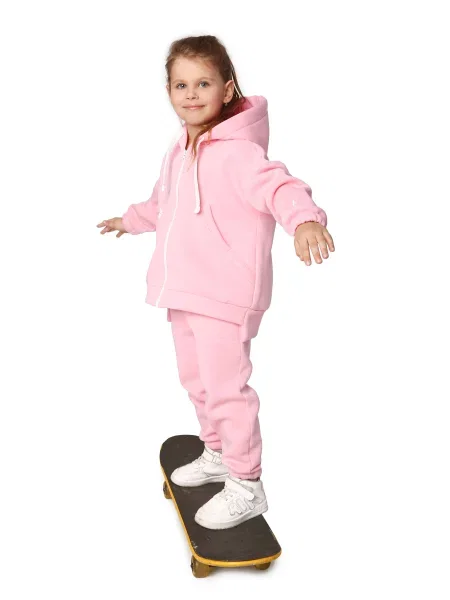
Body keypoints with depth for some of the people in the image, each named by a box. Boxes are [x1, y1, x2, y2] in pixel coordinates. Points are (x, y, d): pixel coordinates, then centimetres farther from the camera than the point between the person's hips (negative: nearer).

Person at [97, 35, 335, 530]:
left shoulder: (236, 152, -18)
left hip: (225, 295, -9)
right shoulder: (181, 149, 11)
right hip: (184, 292, 9)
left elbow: (277, 184, -35)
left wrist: (303, 217, -56)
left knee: (226, 387, -4)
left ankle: (246, 488, 14)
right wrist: (129, 220, 45)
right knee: (196, 379, 20)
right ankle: (217, 455, 42)